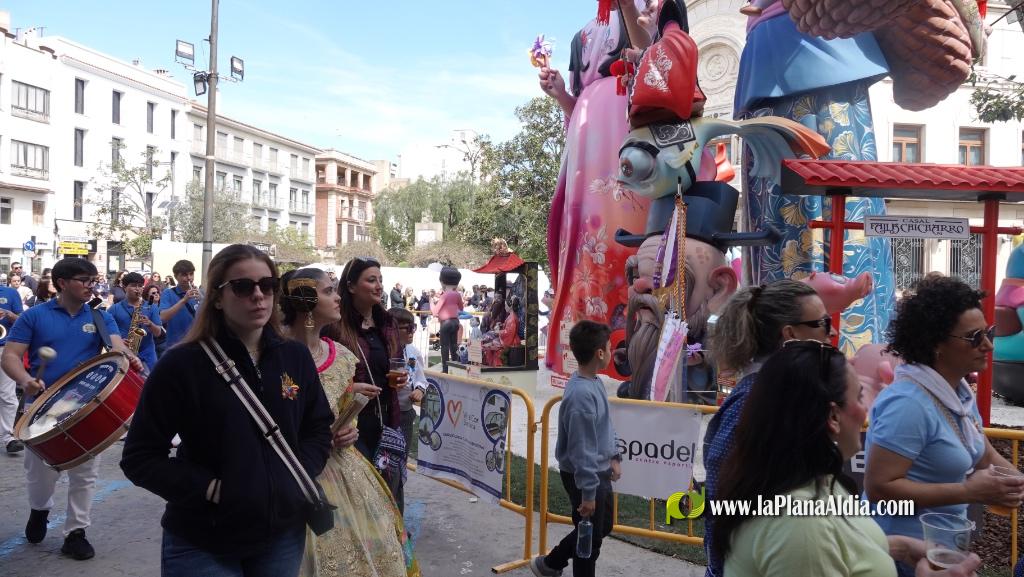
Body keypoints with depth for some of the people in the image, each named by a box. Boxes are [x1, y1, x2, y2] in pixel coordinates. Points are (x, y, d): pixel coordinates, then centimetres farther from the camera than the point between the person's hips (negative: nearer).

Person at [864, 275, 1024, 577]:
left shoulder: (961, 392, 3)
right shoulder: (909, 403, -27)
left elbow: (988, 458, 13)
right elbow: (878, 487, -29)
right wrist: (968, 492, -26)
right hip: (906, 552, -8)